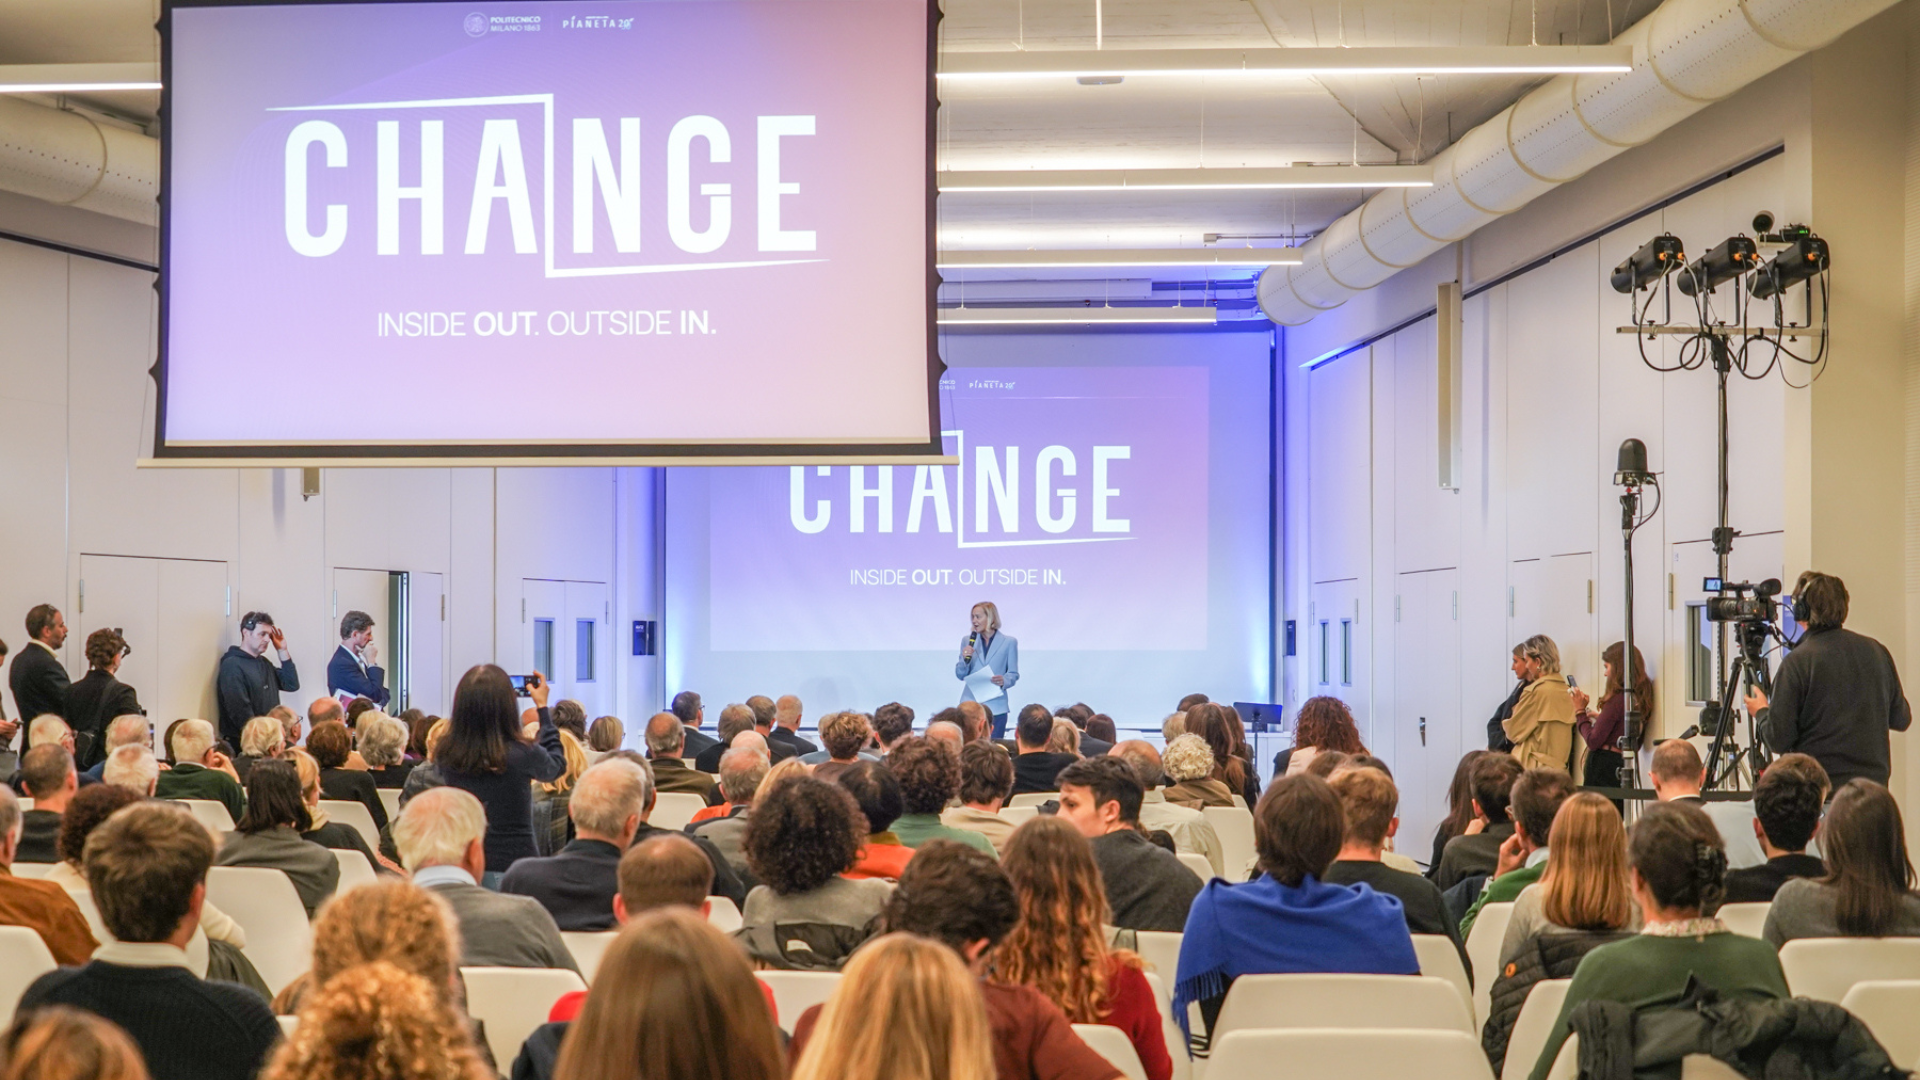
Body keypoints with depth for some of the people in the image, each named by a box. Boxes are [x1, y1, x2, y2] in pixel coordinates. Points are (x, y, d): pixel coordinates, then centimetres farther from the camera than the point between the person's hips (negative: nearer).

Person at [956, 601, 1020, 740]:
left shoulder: (1009, 642, 5)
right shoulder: (967, 641, 12)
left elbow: (1014, 674, 4)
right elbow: (960, 675, 12)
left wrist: (1004, 681, -17)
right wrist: (965, 659, -8)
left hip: (996, 707, -2)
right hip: (970, 704, 2)